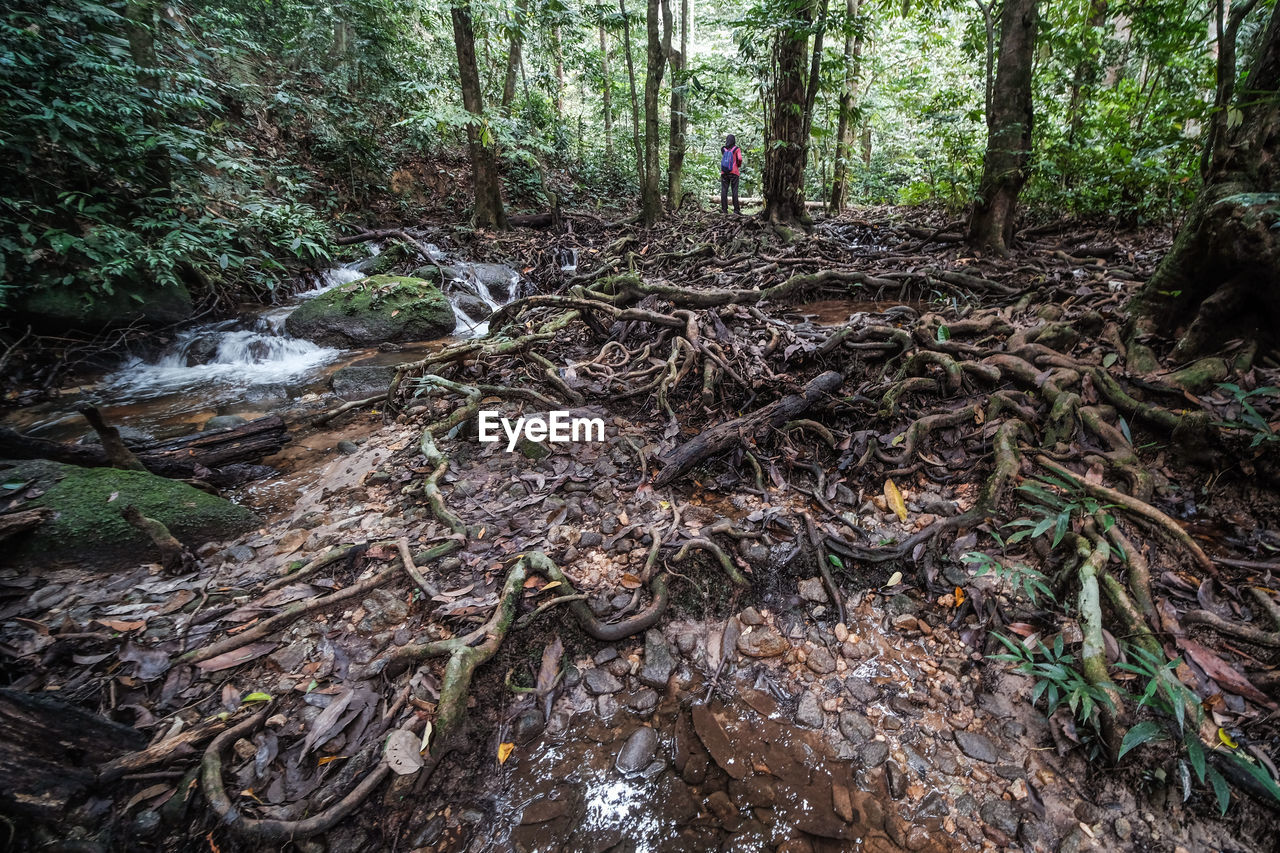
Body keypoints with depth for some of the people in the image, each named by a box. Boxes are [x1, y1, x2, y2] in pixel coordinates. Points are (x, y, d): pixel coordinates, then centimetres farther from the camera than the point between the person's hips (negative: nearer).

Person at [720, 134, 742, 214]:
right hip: (734, 172, -2)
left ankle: (724, 209, -1)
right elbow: (739, 159, -11)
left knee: (724, 190, 3)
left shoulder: (723, 149, 6)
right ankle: (736, 209, -3)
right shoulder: (736, 149, -1)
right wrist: (739, 165, 7)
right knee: (735, 191, -1)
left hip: (724, 172, 2)